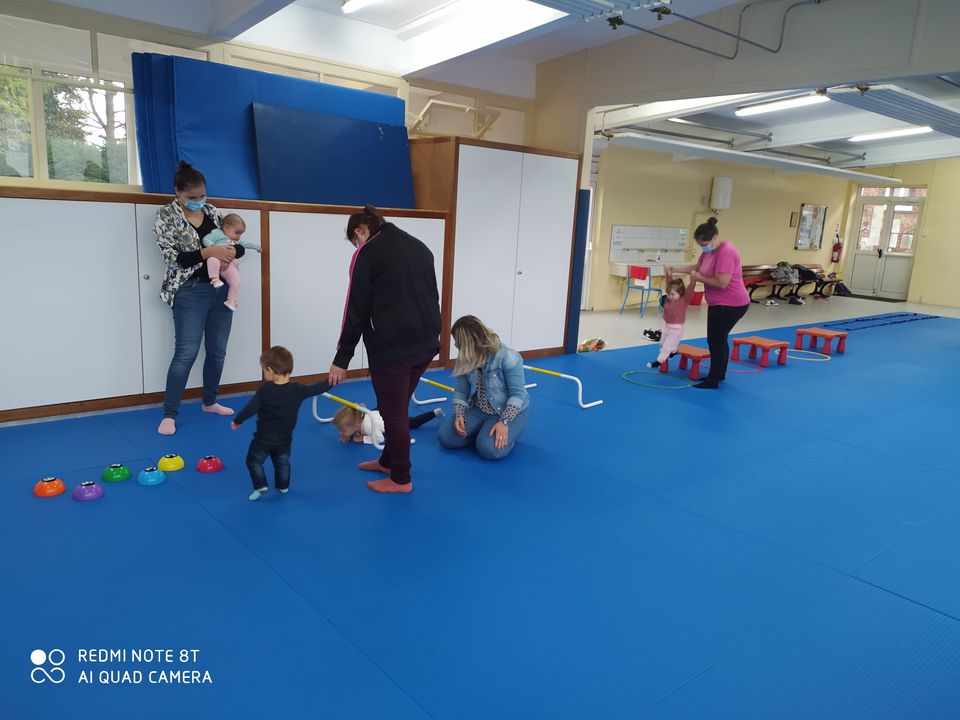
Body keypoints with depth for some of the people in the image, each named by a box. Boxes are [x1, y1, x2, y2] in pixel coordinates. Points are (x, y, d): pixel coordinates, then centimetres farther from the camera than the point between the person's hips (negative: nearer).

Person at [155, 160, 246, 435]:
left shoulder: (212, 211, 9)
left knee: (217, 351, 11)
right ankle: (169, 414, 3)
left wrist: (230, 251, -11)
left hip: (221, 289, 5)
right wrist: (210, 252, -23)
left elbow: (238, 245, 12)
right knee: (186, 353, -8)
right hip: (191, 291, -5)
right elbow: (173, 258, -14)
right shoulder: (166, 216, -5)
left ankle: (209, 401, 29)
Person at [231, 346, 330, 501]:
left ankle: (261, 486, 7)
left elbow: (251, 408, -22)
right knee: (282, 462, 25)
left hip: (264, 437, -4)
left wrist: (237, 421, -7)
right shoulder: (297, 390, -12)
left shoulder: (264, 390, -20)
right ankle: (283, 486, 37)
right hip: (284, 438, 4)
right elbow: (316, 389, -5)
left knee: (254, 461, 15)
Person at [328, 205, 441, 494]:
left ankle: (401, 479, 16)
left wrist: (341, 358, -2)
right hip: (425, 341, 8)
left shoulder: (367, 252, -5)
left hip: (392, 345, -8)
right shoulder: (419, 246, 16)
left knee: (393, 411, 5)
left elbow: (356, 310, -7)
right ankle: (389, 461, 36)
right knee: (398, 407, 21)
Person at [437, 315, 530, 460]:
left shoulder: (507, 357, -24)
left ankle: (507, 434, 3)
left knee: (490, 449, -30)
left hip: (510, 412, -6)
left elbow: (517, 394, -23)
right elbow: (460, 391, -2)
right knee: (446, 437, -12)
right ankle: (483, 432, 10)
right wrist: (459, 415, -19)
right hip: (479, 411, 6)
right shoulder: (465, 360, -5)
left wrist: (504, 423, -30)